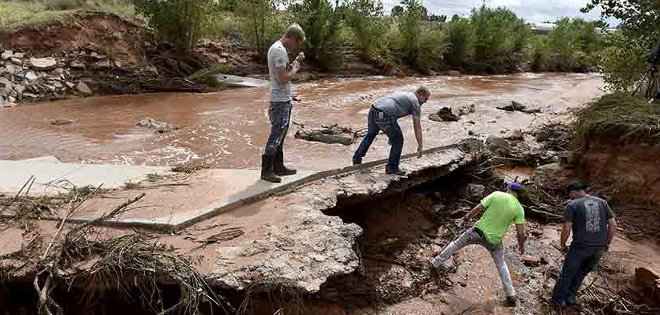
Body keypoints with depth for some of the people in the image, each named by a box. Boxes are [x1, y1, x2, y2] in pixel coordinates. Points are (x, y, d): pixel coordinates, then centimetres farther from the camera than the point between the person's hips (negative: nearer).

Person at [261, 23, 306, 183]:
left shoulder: (276, 48, 14)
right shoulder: (280, 51, -19)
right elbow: (284, 78, -23)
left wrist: (292, 66, 7)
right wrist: (295, 69, -7)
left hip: (284, 99, 11)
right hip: (281, 101, -11)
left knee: (280, 135, 16)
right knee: (276, 135, -4)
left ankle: (278, 166, 26)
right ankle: (266, 170, 5)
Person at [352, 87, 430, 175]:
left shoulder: (403, 94, 31)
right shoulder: (415, 103, 8)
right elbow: (417, 127, 8)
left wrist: (391, 135, 43)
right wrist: (420, 146, 15)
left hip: (373, 111, 8)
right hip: (384, 117, -8)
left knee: (370, 135, 30)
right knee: (398, 141, 10)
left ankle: (356, 159, 42)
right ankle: (392, 168, 20)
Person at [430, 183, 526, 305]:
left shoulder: (496, 195, -7)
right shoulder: (519, 208, -5)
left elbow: (477, 209, -7)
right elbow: (521, 232, -7)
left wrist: (467, 217, 13)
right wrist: (521, 245, 13)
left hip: (478, 232, -1)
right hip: (494, 240, 1)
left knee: (456, 244, 22)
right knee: (501, 264, 24)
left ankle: (435, 264, 34)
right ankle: (511, 295, 26)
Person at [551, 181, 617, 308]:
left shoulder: (572, 205, -7)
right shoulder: (602, 202, 7)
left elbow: (566, 229, -12)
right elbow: (613, 225, 6)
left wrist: (563, 245, 3)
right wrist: (606, 243, 16)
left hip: (580, 246, -4)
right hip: (599, 248, 4)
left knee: (568, 272, 15)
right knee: (582, 273, 23)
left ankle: (559, 298, 25)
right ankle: (570, 296, 30)